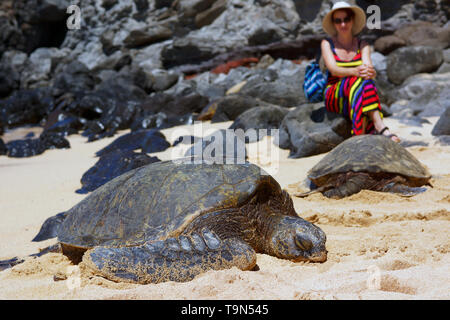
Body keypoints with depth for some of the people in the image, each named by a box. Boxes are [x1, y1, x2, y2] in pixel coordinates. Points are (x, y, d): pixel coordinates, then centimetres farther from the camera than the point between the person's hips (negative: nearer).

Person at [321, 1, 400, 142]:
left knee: (366, 81, -33)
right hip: (333, 97, -2)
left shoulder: (362, 45, 8)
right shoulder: (327, 44, 1)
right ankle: (380, 126, -51)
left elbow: (370, 68, -10)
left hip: (355, 97, 2)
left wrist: (371, 72, -36)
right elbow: (333, 70, -17)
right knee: (357, 81, -34)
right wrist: (354, 71, -37)